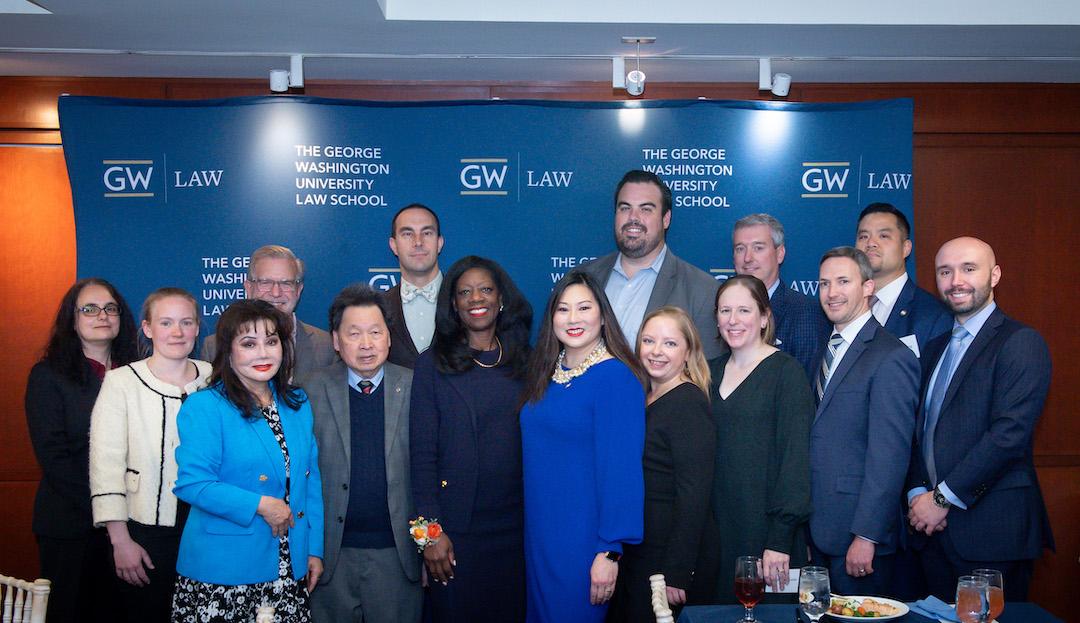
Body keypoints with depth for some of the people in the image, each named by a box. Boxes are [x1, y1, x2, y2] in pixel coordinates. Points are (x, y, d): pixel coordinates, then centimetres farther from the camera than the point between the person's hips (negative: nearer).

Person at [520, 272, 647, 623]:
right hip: (540, 534, 7)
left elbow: (621, 468, -18)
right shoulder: (545, 375, 7)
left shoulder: (615, 376, -15)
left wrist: (610, 551, -20)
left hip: (584, 539, -6)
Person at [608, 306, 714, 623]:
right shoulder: (643, 397, 10)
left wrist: (675, 574, -20)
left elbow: (694, 495, -19)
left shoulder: (689, 401, -15)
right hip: (632, 549, 8)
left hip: (664, 554, -8)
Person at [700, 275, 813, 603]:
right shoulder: (711, 371, 10)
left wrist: (780, 539, -17)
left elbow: (795, 457, -12)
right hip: (717, 525, 5)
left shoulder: (786, 371, -7)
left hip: (765, 527, -5)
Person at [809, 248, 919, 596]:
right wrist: (806, 532, 9)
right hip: (817, 528, 8)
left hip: (858, 530, -8)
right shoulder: (827, 351, 13)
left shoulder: (891, 358, -14)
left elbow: (889, 456, -18)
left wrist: (866, 536, -20)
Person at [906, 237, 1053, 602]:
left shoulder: (1021, 343, -8)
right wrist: (918, 494, -2)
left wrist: (943, 497, -15)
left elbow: (1010, 434, -18)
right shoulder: (935, 349, 16)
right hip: (934, 526, 7)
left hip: (992, 529, -6)